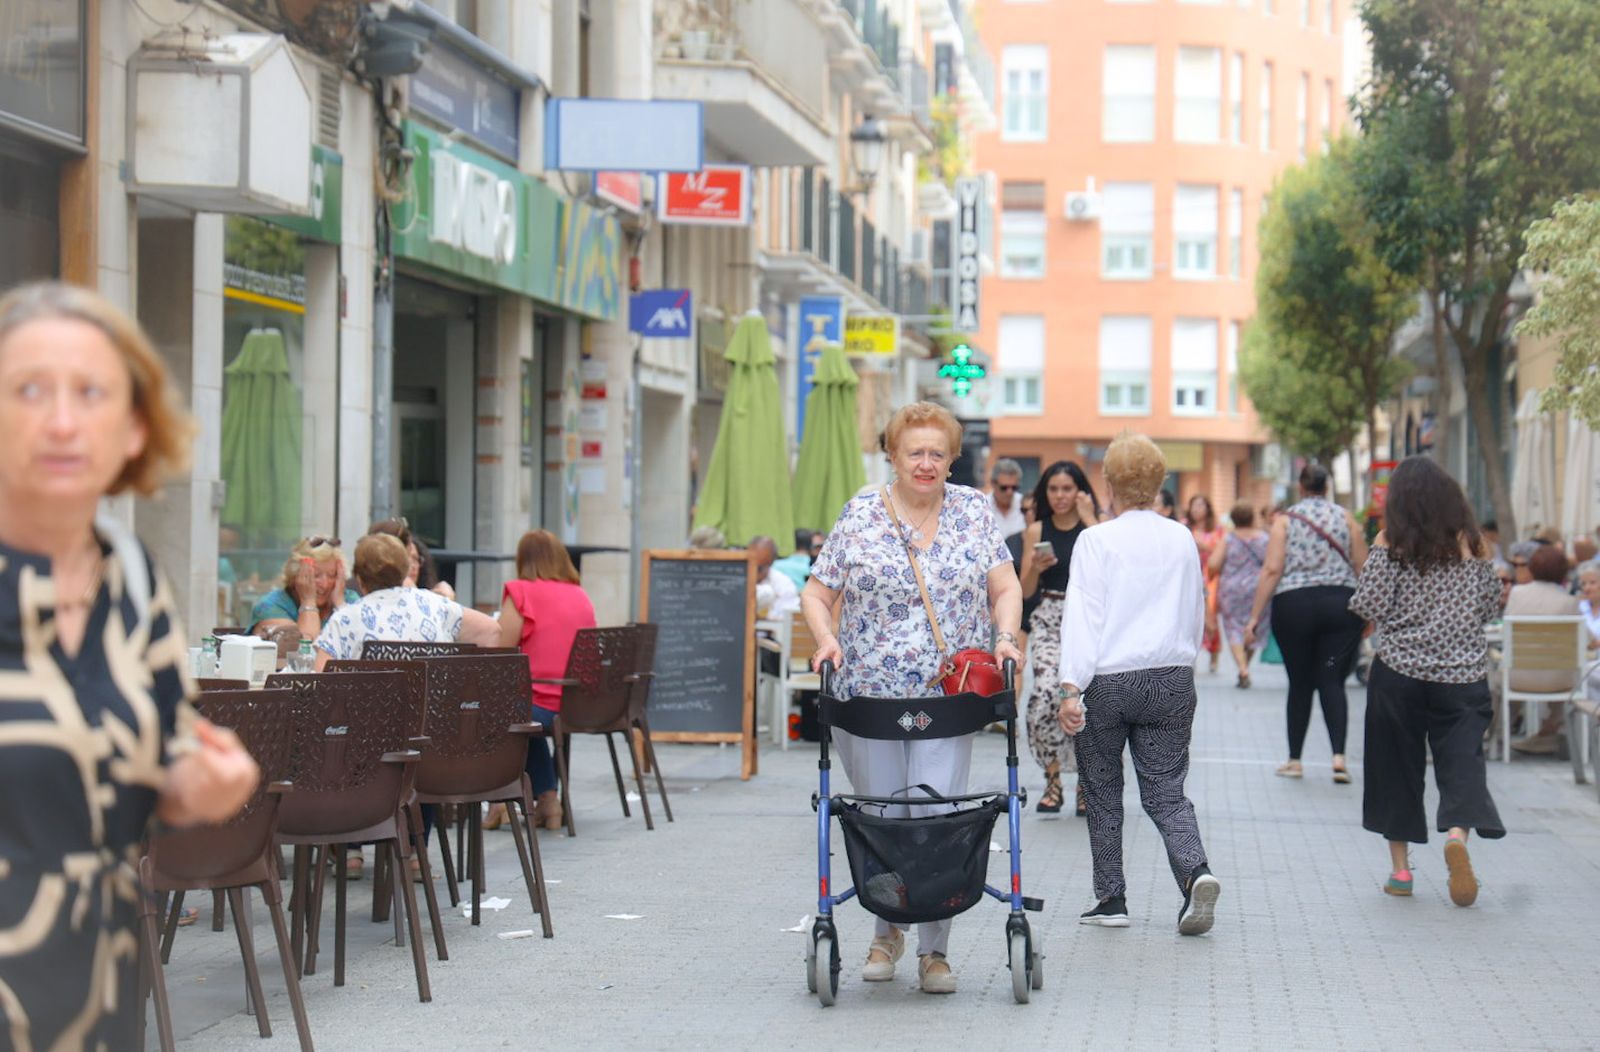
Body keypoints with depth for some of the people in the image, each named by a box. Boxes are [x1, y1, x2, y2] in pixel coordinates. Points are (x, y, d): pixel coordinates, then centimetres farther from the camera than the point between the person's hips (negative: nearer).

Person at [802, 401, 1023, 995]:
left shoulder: (974, 511, 8)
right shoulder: (859, 516, 4)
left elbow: (1005, 588, 8)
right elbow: (816, 594, 6)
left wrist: (1005, 637, -9)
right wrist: (826, 637, -12)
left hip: (949, 696, 0)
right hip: (869, 694, 0)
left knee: (937, 817, -9)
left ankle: (934, 950, -1)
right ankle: (886, 934, 26)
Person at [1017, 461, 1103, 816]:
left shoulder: (1095, 528, 3)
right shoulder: (1037, 532, 9)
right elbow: (1025, 591, 10)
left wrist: (1089, 520, -13)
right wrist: (1036, 567, -11)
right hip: (1048, 619, 1)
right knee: (1045, 691, -20)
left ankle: (1085, 784, 12)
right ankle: (1052, 779, -10)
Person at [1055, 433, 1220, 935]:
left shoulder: (1097, 540, -8)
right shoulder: (1182, 540, 6)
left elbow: (1083, 615, -13)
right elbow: (1197, 616, 16)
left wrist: (1071, 688, -15)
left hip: (1107, 682, -3)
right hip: (1172, 680, 3)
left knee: (1103, 794, 11)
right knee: (1165, 790, 6)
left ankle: (1111, 899, 15)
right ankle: (1195, 872, -19)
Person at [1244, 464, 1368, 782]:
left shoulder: (1285, 520, 2)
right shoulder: (1344, 517, 7)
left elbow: (1272, 570, -5)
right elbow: (1363, 568, 6)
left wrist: (1255, 617, -3)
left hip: (1293, 605, 0)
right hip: (1341, 605, 1)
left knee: (1300, 683, 11)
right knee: (1332, 681, 1)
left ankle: (1294, 761, 16)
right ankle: (1338, 755, -16)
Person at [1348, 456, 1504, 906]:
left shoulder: (1391, 544, -5)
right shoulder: (1474, 546, 3)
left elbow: (1367, 607, -8)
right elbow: (1490, 610, 10)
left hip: (1399, 671, -1)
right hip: (1462, 673, 1)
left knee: (1396, 763, 11)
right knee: (1462, 759, -1)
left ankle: (1400, 868, 15)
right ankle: (1457, 833, -30)